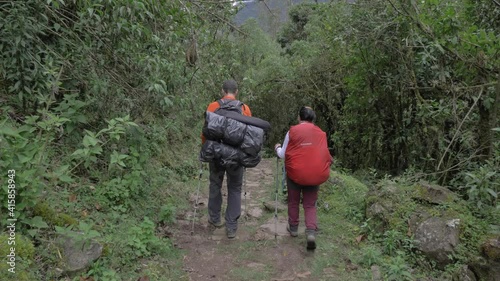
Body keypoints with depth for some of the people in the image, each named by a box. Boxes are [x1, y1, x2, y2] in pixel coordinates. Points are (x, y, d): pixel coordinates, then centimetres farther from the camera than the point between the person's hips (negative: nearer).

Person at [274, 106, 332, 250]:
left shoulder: (292, 131, -4)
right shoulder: (321, 133, 3)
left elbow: (283, 155, 2)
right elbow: (323, 154, 10)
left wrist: (277, 148, 23)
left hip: (295, 173, -1)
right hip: (316, 174, 2)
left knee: (293, 202, 20)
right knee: (310, 205, 12)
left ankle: (293, 228, 33)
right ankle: (311, 232, -5)